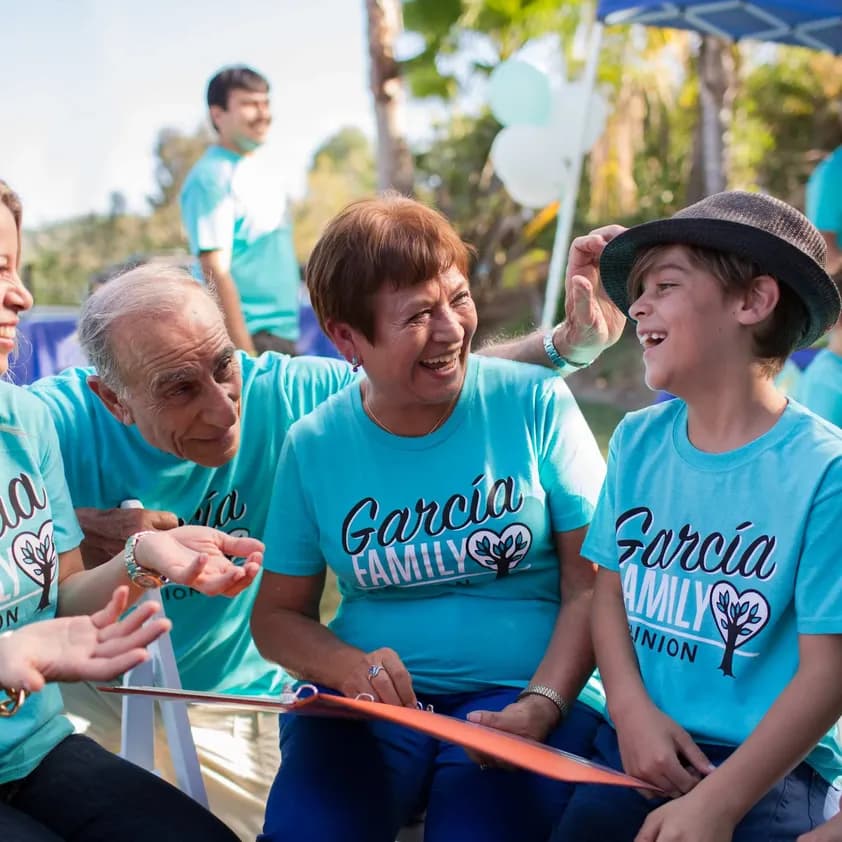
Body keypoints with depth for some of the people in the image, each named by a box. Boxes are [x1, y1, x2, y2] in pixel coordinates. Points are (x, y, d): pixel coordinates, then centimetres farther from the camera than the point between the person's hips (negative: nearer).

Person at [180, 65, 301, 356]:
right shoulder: (211, 178, -13)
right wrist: (247, 357, -23)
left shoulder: (261, 167, 13)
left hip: (283, 335, 9)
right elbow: (216, 272, -19)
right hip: (250, 337, -9)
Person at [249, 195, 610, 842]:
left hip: (523, 693, -1)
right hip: (369, 704, 2)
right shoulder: (313, 445, 3)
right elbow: (278, 614, 10)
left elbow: (592, 586, -3)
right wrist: (349, 666, -11)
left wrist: (541, 706, -17)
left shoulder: (536, 404, -3)